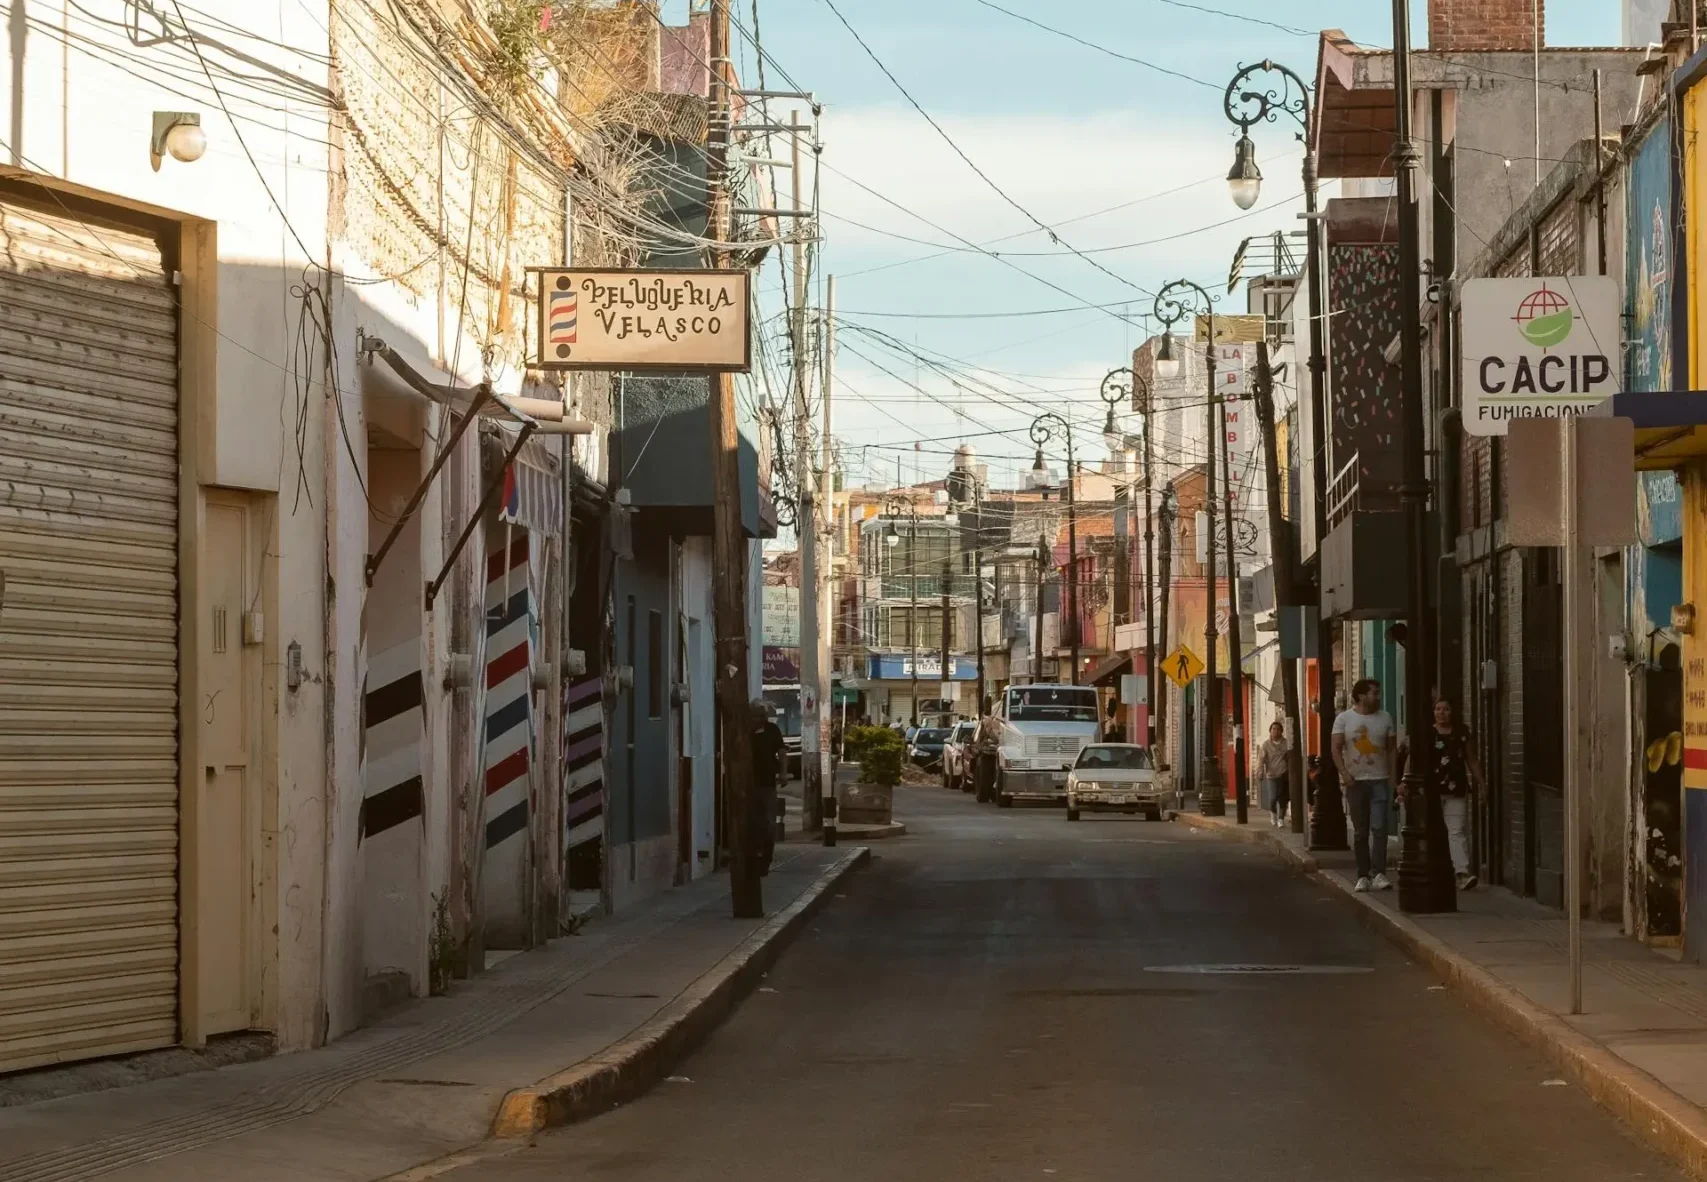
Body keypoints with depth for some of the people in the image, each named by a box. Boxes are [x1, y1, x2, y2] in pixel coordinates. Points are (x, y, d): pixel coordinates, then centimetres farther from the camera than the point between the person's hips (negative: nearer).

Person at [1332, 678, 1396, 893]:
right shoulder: (1344, 719, 2)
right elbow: (1336, 748, -2)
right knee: (1360, 832, 5)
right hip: (1356, 781, 0)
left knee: (1379, 828, -12)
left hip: (1380, 780, 0)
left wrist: (1392, 777, 3)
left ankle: (1379, 873, -17)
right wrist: (1344, 773, -15)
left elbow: (1390, 749, 11)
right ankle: (1363, 875, 9)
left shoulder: (1385, 718, 8)